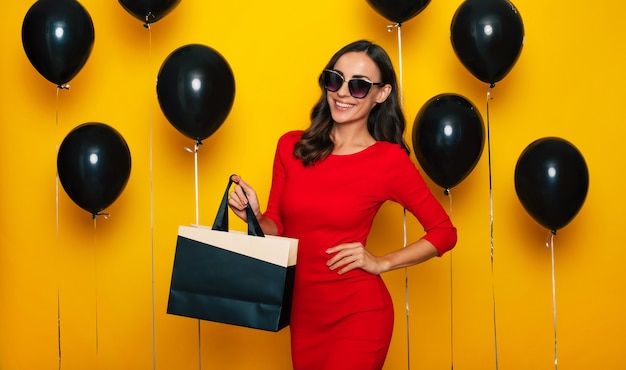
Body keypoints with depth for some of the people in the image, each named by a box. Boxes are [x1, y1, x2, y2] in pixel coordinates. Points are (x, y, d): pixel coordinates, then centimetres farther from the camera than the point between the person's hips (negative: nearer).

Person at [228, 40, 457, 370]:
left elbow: (444, 233, -2)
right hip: (301, 311, 4)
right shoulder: (291, 147, 1)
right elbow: (278, 229, 7)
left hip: (358, 314, -4)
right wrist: (255, 216, -12)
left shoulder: (389, 159, -10)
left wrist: (381, 263, -9)